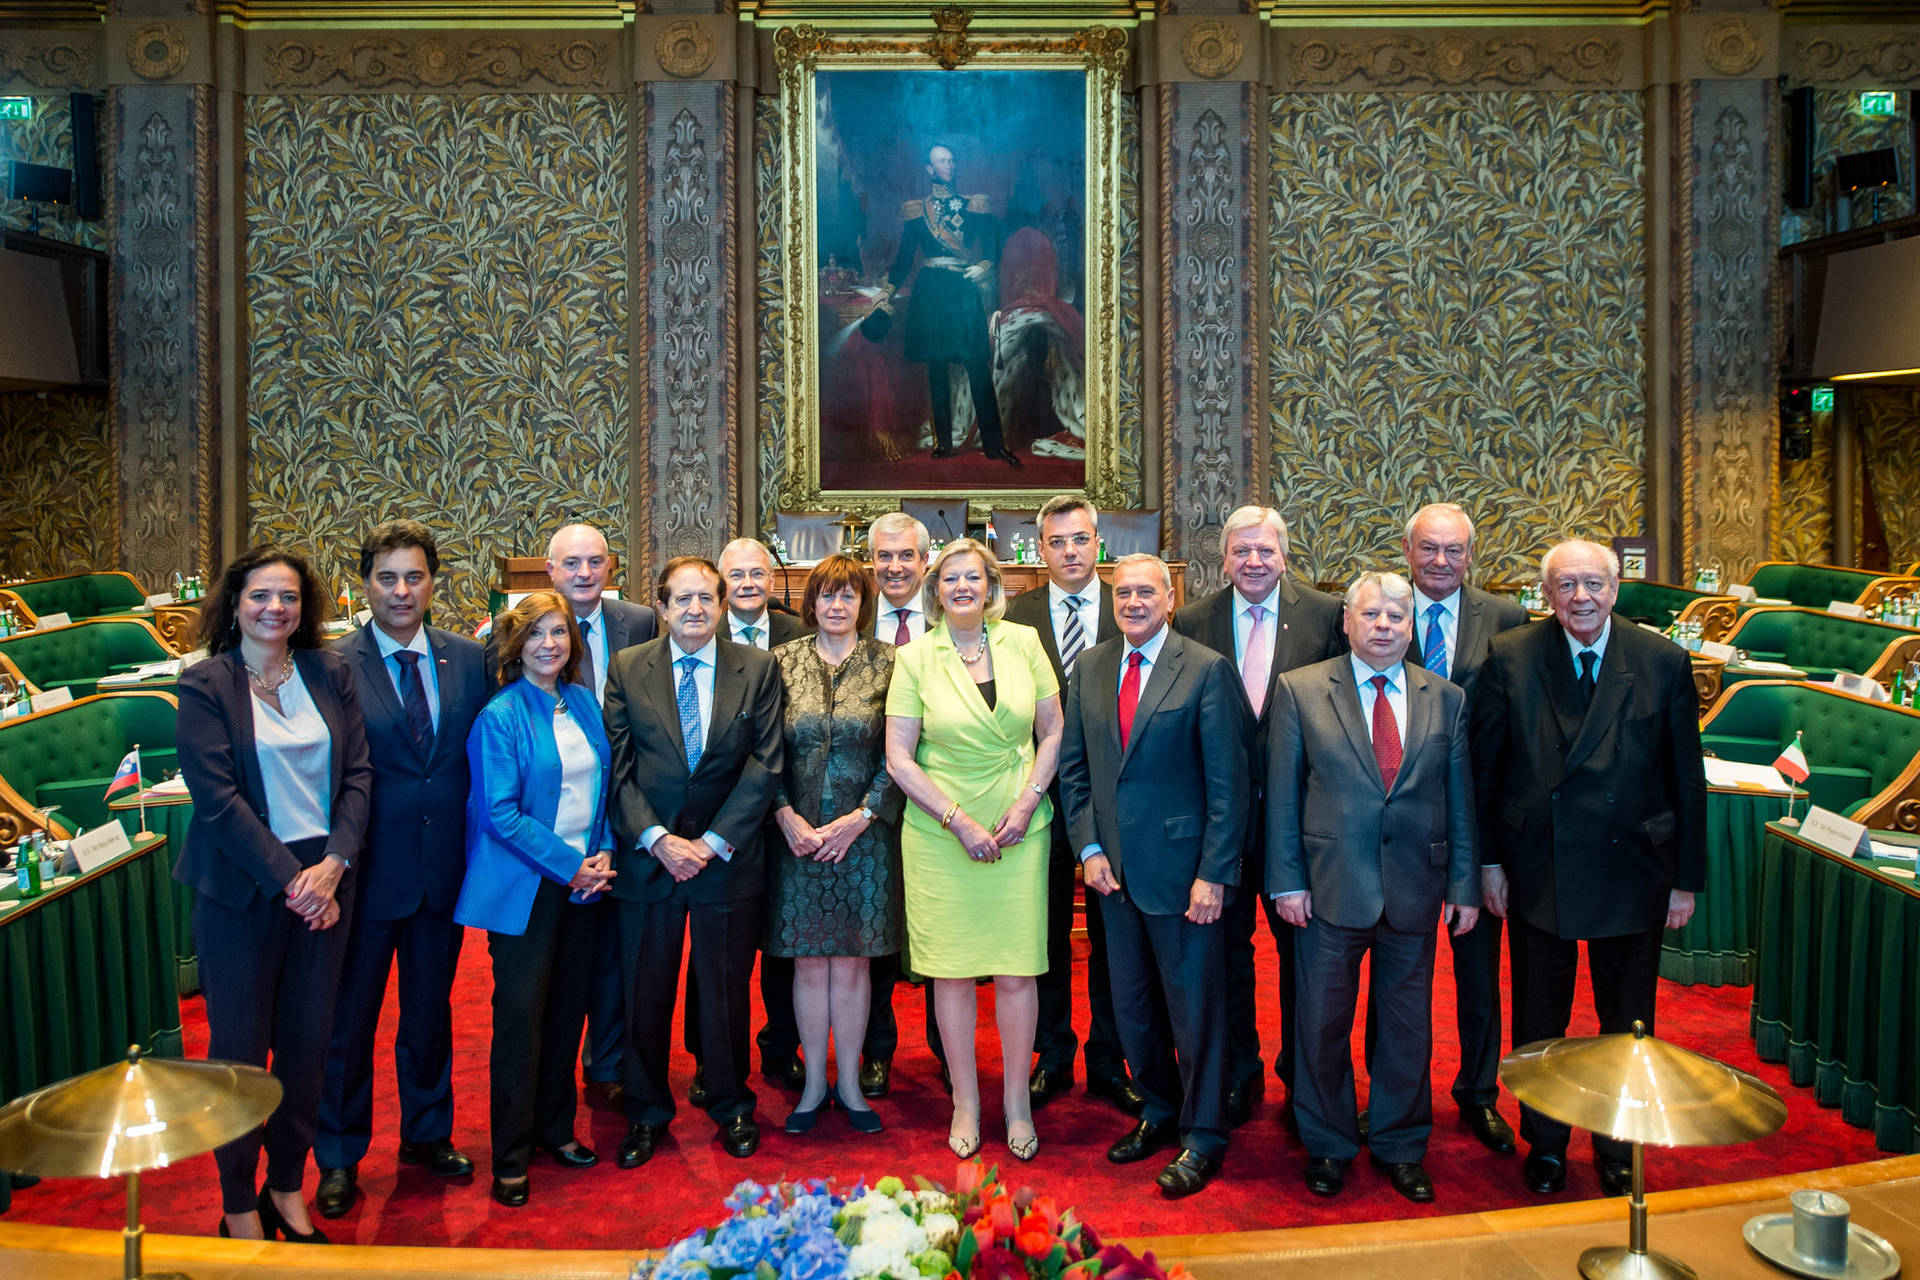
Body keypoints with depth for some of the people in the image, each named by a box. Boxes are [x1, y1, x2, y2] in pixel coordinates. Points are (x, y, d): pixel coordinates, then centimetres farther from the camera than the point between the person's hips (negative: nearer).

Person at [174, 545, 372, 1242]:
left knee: (308, 1042, 10)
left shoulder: (330, 674, 5)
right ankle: (238, 1205, 23)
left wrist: (333, 863, -11)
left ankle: (288, 1185, 28)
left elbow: (358, 773, 2)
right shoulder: (205, 685, -5)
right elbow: (217, 798, -11)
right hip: (242, 890, -3)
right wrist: (288, 879, -15)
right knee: (240, 1048, 7)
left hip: (323, 880, 3)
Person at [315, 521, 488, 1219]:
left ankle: (427, 1134, 37)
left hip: (444, 867, 4)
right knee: (348, 1018, 10)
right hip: (367, 870, -3)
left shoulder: (468, 658, 2)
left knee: (430, 1010, 19)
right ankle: (339, 1157, 28)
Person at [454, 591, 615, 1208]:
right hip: (525, 886, -5)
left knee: (568, 1006, 11)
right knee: (521, 1013, -1)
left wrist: (603, 853, -1)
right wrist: (571, 865, -16)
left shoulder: (584, 703, 8)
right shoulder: (500, 717, -10)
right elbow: (501, 812, -15)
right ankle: (510, 1157, 10)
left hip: (581, 880, 6)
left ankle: (556, 1128, 28)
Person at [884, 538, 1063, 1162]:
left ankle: (1017, 1101, 18)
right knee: (952, 970, 5)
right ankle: (965, 1102, 20)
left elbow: (1053, 732, 7)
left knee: (1016, 969, 2)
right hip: (940, 836, -1)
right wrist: (959, 821, -10)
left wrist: (1027, 804, -6)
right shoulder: (916, 658, -2)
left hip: (1018, 832, 1)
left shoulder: (1023, 642, 3)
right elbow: (898, 757, -4)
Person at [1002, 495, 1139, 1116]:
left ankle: (1108, 1062, 24)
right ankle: (1053, 1057, 28)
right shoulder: (1018, 614, 2)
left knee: (1112, 936, 9)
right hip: (1043, 796, 0)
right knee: (1046, 935, 11)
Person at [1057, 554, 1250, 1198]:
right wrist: (1089, 847, 0)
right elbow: (1073, 766, 11)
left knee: (1194, 1003, 5)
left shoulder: (1208, 670, -9)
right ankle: (1158, 1110, 35)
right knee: (1131, 1001, 15)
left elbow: (1228, 782, -11)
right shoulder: (1089, 668, 7)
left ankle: (1202, 1135, 22)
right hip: (1114, 868, 5)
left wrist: (1214, 874, -15)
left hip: (1182, 867, -5)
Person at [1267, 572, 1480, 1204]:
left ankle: (1400, 1146, 31)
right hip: (1330, 885, -2)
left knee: (1408, 1024, 12)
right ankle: (1328, 1145, 28)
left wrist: (1465, 884, 5)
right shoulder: (1300, 690, -2)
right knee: (1322, 1022, 9)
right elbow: (1281, 792, -2)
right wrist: (1286, 880, -7)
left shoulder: (1447, 699, 6)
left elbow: (1460, 799, 8)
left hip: (1416, 888, 2)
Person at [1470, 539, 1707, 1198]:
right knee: (1538, 1021, 14)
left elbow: (1688, 780, -1)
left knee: (1627, 1024, 14)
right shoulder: (1509, 657, -6)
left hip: (1631, 871, 1)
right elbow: (1485, 768, -2)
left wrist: (1686, 877, -1)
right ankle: (1544, 1145, 33)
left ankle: (1618, 1153, 34)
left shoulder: (1664, 663, -5)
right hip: (1537, 868, 0)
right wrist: (1489, 860, -3)